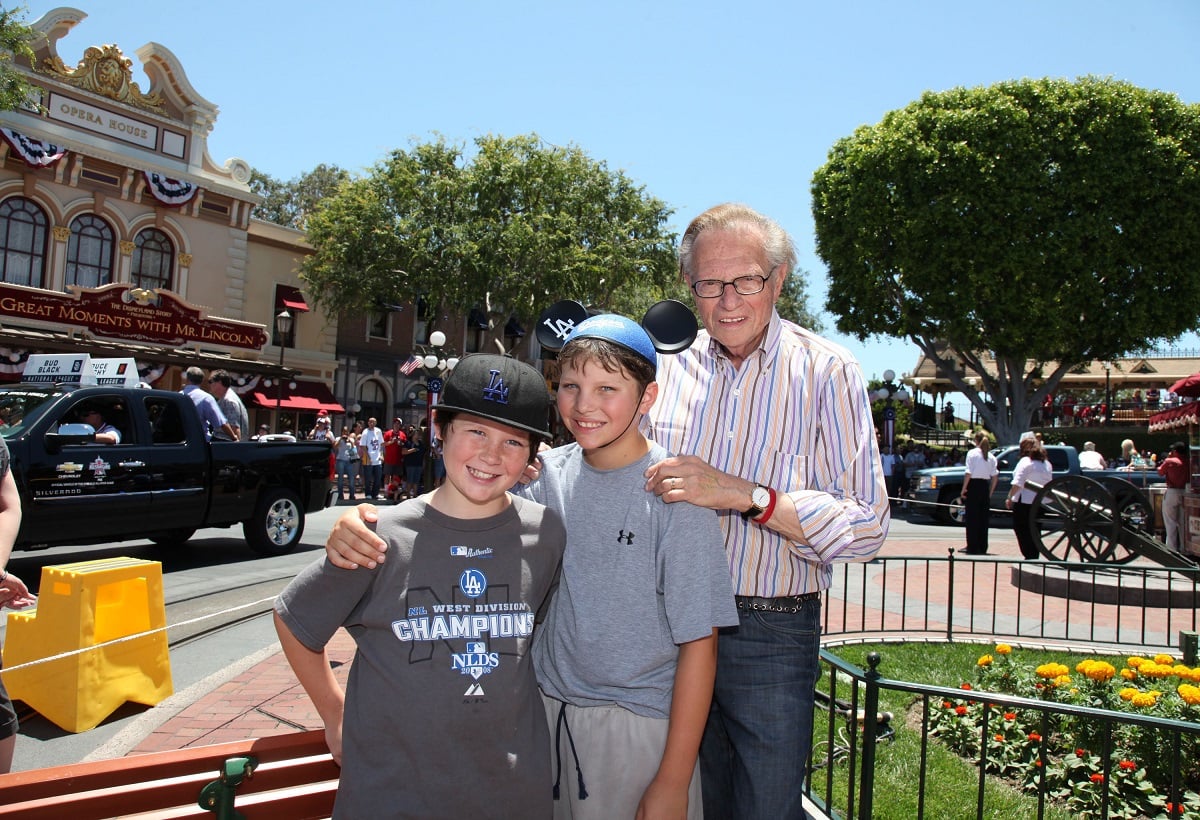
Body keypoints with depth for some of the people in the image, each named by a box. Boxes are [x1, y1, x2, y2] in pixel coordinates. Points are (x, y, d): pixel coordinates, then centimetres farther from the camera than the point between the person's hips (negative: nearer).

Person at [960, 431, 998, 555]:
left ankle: (972, 547, 2)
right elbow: (995, 476, 5)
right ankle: (982, 547, 13)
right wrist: (990, 492, 12)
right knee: (983, 518, 10)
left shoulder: (972, 453, -8)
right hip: (985, 486, 5)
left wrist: (964, 488, -8)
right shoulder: (991, 456, 6)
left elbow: (969, 473, -14)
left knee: (972, 517, 1)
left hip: (974, 485, -5)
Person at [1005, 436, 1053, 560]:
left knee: (1022, 530, 1)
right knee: (1034, 531, 16)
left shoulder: (1025, 461, -11)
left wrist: (1010, 497, -13)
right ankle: (1034, 557, 17)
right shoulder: (1047, 463, 13)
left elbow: (1017, 483, -19)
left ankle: (1029, 557, -3)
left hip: (1025, 502, -7)